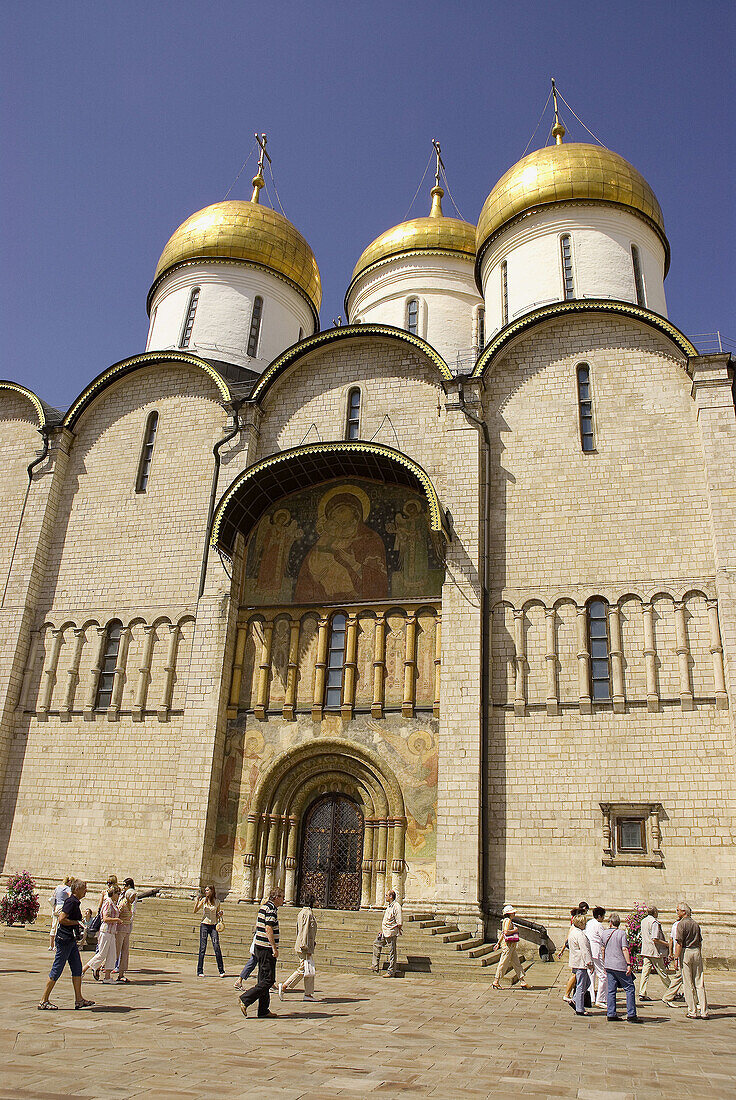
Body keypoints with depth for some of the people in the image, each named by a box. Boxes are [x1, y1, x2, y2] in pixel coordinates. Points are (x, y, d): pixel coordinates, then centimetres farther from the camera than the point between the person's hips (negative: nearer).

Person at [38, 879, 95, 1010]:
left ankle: (79, 999, 13)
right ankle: (44, 1001, 8)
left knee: (77, 968, 9)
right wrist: (77, 922, -15)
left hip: (71, 940, 10)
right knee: (56, 970, -2)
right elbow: (62, 919, -24)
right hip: (64, 939, -10)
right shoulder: (71, 902, -16)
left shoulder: (75, 902, 13)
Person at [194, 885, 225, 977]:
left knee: (217, 947, -7)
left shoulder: (217, 902, 5)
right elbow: (195, 911, -6)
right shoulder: (203, 900, 2)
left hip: (214, 926, 1)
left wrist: (220, 914, -8)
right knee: (202, 948, -2)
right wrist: (197, 901, -19)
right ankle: (200, 971, 7)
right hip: (204, 925, 0)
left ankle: (221, 971, -1)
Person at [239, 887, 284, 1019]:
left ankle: (264, 1010, 14)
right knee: (268, 980, -6)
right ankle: (245, 999, -8)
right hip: (267, 948, -10)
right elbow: (269, 929, -21)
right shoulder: (271, 909, -14)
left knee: (263, 979, 11)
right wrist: (274, 948, -21)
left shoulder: (264, 907, 15)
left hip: (259, 947, 10)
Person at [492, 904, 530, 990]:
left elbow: (502, 933, 22)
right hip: (508, 944, -10)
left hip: (512, 946, 10)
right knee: (503, 963, -4)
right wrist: (515, 930, -12)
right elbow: (506, 932, -25)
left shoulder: (510, 921, 19)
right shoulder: (508, 920, -12)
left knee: (517, 963, 9)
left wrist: (498, 943, 23)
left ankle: (523, 982, 12)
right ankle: (496, 982, 3)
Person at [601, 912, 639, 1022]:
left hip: (609, 965, 5)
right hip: (620, 966, -5)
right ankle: (631, 1015, -1)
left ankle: (611, 1014, 8)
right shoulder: (622, 933, -7)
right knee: (629, 989, 3)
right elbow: (625, 949, -15)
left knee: (611, 990, 9)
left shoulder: (605, 934, 8)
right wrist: (629, 964, -14)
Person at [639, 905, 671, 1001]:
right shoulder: (654, 922, -14)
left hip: (645, 951, 7)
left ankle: (642, 993, -2)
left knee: (645, 972, 3)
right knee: (662, 973, 6)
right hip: (655, 951, -7)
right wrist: (666, 943, -10)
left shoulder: (643, 921, 12)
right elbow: (655, 939, -21)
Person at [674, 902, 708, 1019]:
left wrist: (676, 958, -10)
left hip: (686, 952, -5)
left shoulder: (681, 924, -7)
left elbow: (679, 943, -12)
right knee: (700, 984, 7)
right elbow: (700, 942, 15)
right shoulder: (696, 924, 12)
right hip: (697, 952, 6)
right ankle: (704, 1012, 7)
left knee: (688, 984, 1)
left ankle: (692, 1012, 4)